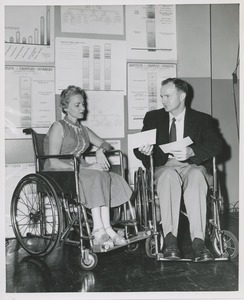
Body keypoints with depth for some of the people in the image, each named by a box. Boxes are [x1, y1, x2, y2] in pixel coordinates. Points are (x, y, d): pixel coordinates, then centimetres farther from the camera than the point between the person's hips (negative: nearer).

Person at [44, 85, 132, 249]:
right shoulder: (59, 127, -3)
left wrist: (100, 151, -6)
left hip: (80, 170, 6)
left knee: (108, 178, -24)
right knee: (96, 176, -32)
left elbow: (105, 144, 21)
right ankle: (103, 230, -36)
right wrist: (86, 168, -22)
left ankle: (101, 231, -32)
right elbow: (53, 162, -13)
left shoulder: (83, 129, 20)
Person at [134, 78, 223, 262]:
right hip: (164, 168, 1)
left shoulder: (203, 120, 11)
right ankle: (170, 240, -42)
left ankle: (198, 241, -43)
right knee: (169, 177, -37)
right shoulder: (153, 118, 16)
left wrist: (192, 152, -26)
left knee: (196, 175, -37)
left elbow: (217, 144, -7)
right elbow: (138, 148, 7)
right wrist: (144, 150, -20)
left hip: (193, 167, 0)